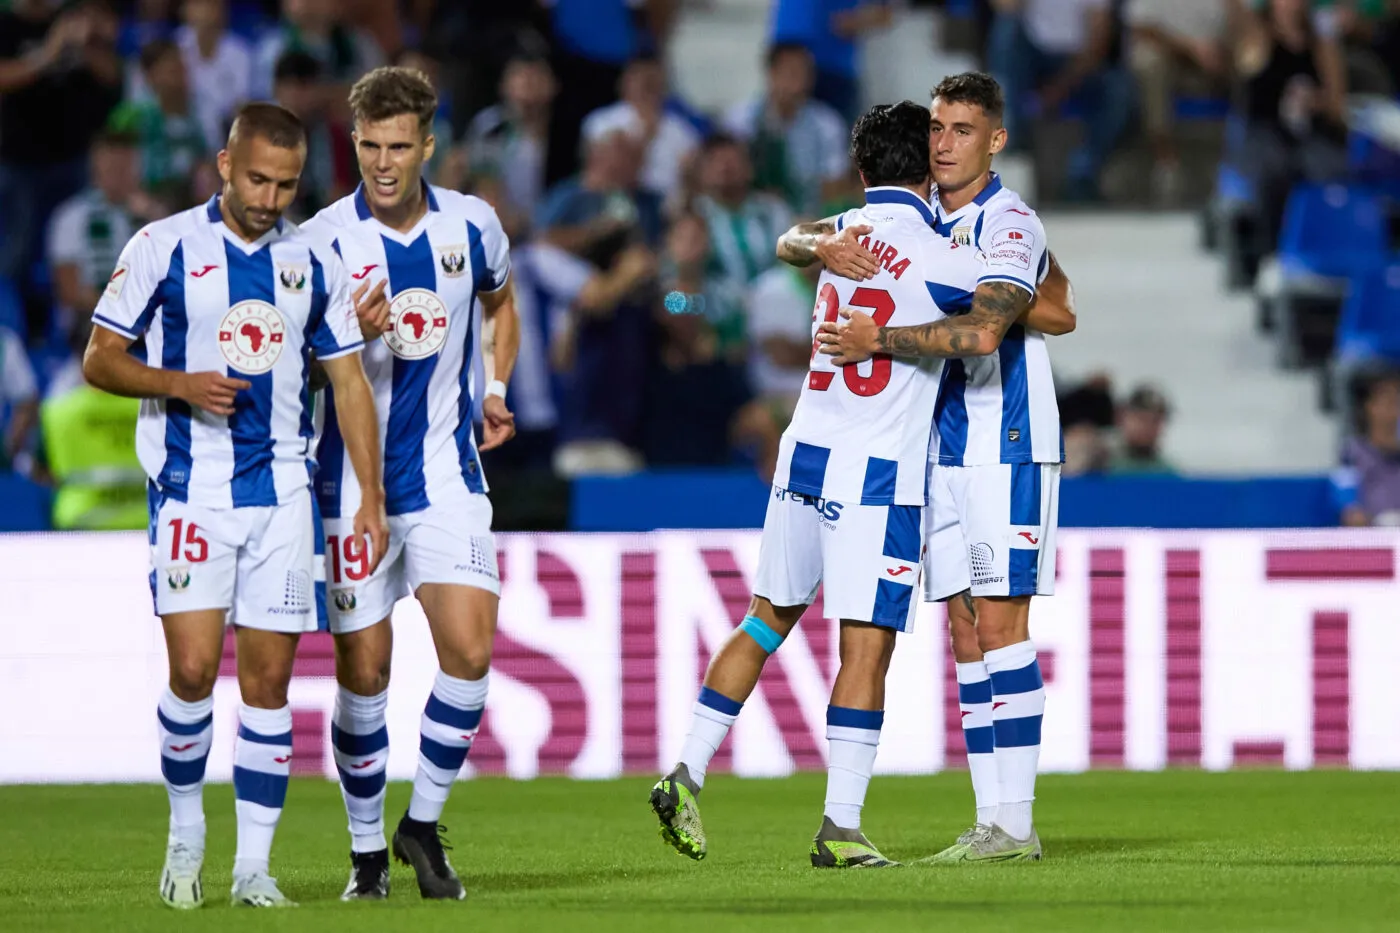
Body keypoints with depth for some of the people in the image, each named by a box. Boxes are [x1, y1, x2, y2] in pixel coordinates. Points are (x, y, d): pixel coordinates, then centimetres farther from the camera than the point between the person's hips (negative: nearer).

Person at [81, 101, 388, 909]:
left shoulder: (315, 261, 7)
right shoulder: (163, 248, -2)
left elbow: (349, 381, 11)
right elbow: (100, 360, 1)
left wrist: (372, 494, 3)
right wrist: (180, 384, -17)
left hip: (282, 492, 3)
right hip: (191, 492, -3)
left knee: (270, 676, 0)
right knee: (194, 667, -12)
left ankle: (254, 865, 6)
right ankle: (186, 828, 11)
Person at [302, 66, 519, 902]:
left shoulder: (472, 227, 1)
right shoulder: (322, 241, -9)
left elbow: (500, 303, 24)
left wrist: (494, 389, 11)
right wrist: (352, 336, -26)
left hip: (446, 472, 2)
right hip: (353, 479, -2)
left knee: (470, 649, -13)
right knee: (363, 673, 0)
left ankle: (424, 824, 5)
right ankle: (368, 847, 17)